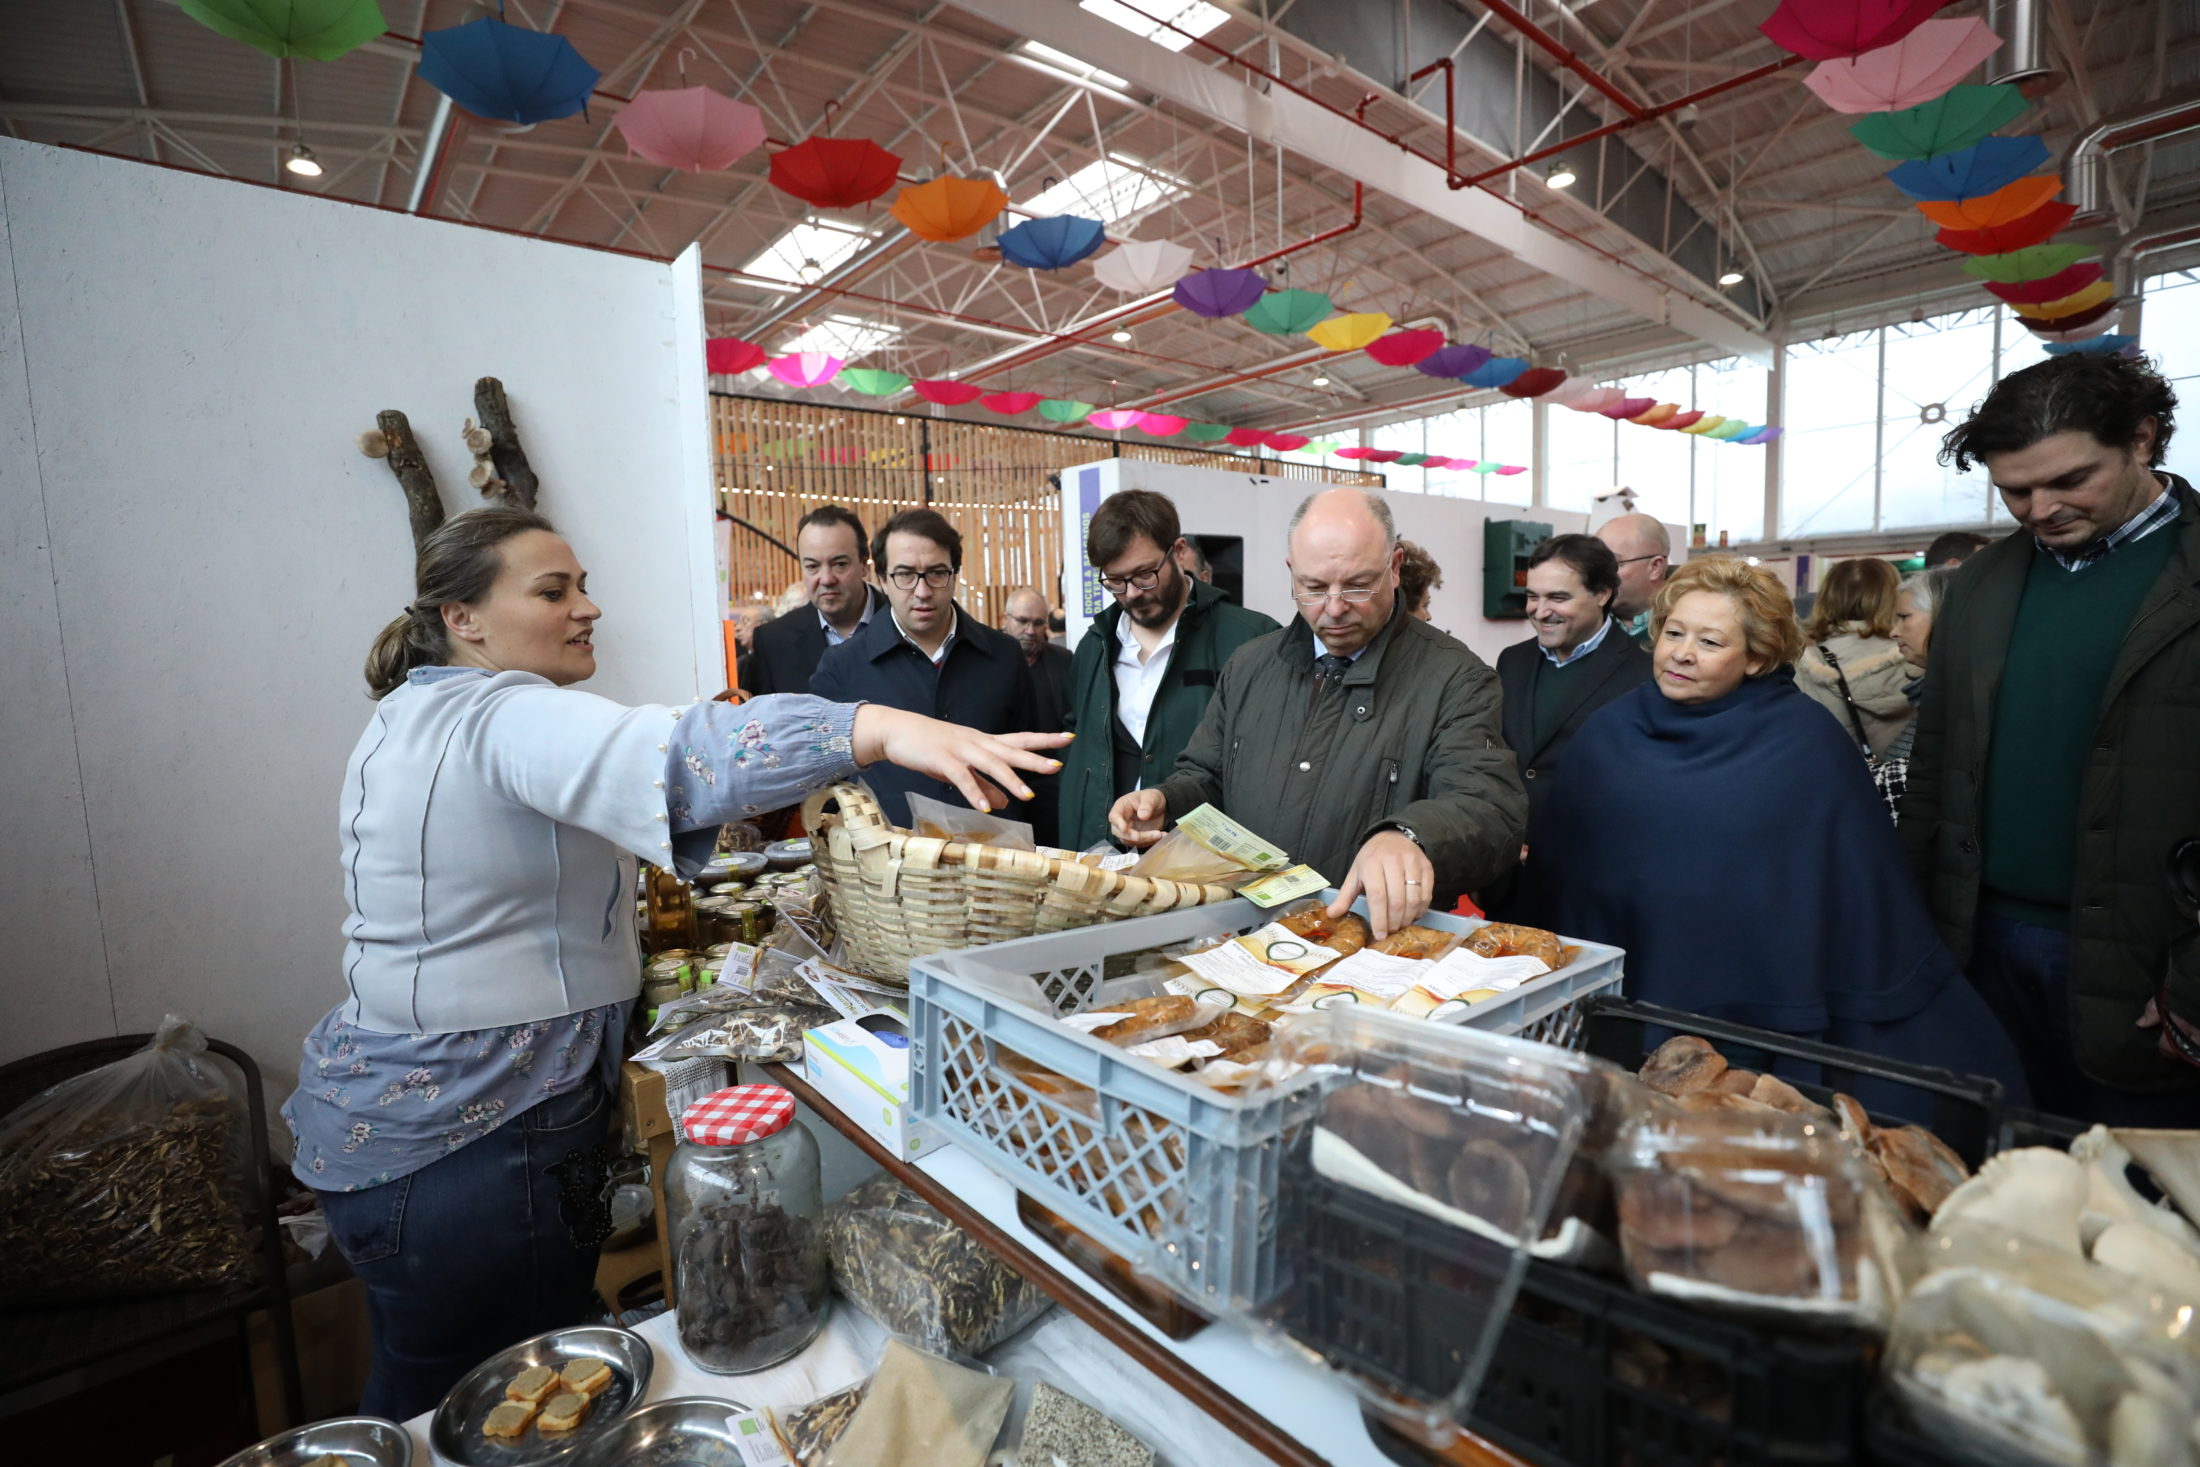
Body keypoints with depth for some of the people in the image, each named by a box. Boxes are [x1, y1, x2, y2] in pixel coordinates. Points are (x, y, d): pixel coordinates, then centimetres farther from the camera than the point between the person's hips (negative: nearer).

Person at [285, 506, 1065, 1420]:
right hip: (474, 1145, -10)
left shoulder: (409, 718, 11)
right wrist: (885, 729, -55)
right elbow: (668, 754, -43)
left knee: (413, 1393, 27)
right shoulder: (499, 718, -23)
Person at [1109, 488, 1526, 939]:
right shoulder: (1250, 665, 11)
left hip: (1382, 938, -2)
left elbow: (1493, 808, -18)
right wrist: (1164, 803, -3)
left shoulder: (1455, 679, -5)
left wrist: (1408, 836, -39)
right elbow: (1206, 778, 19)